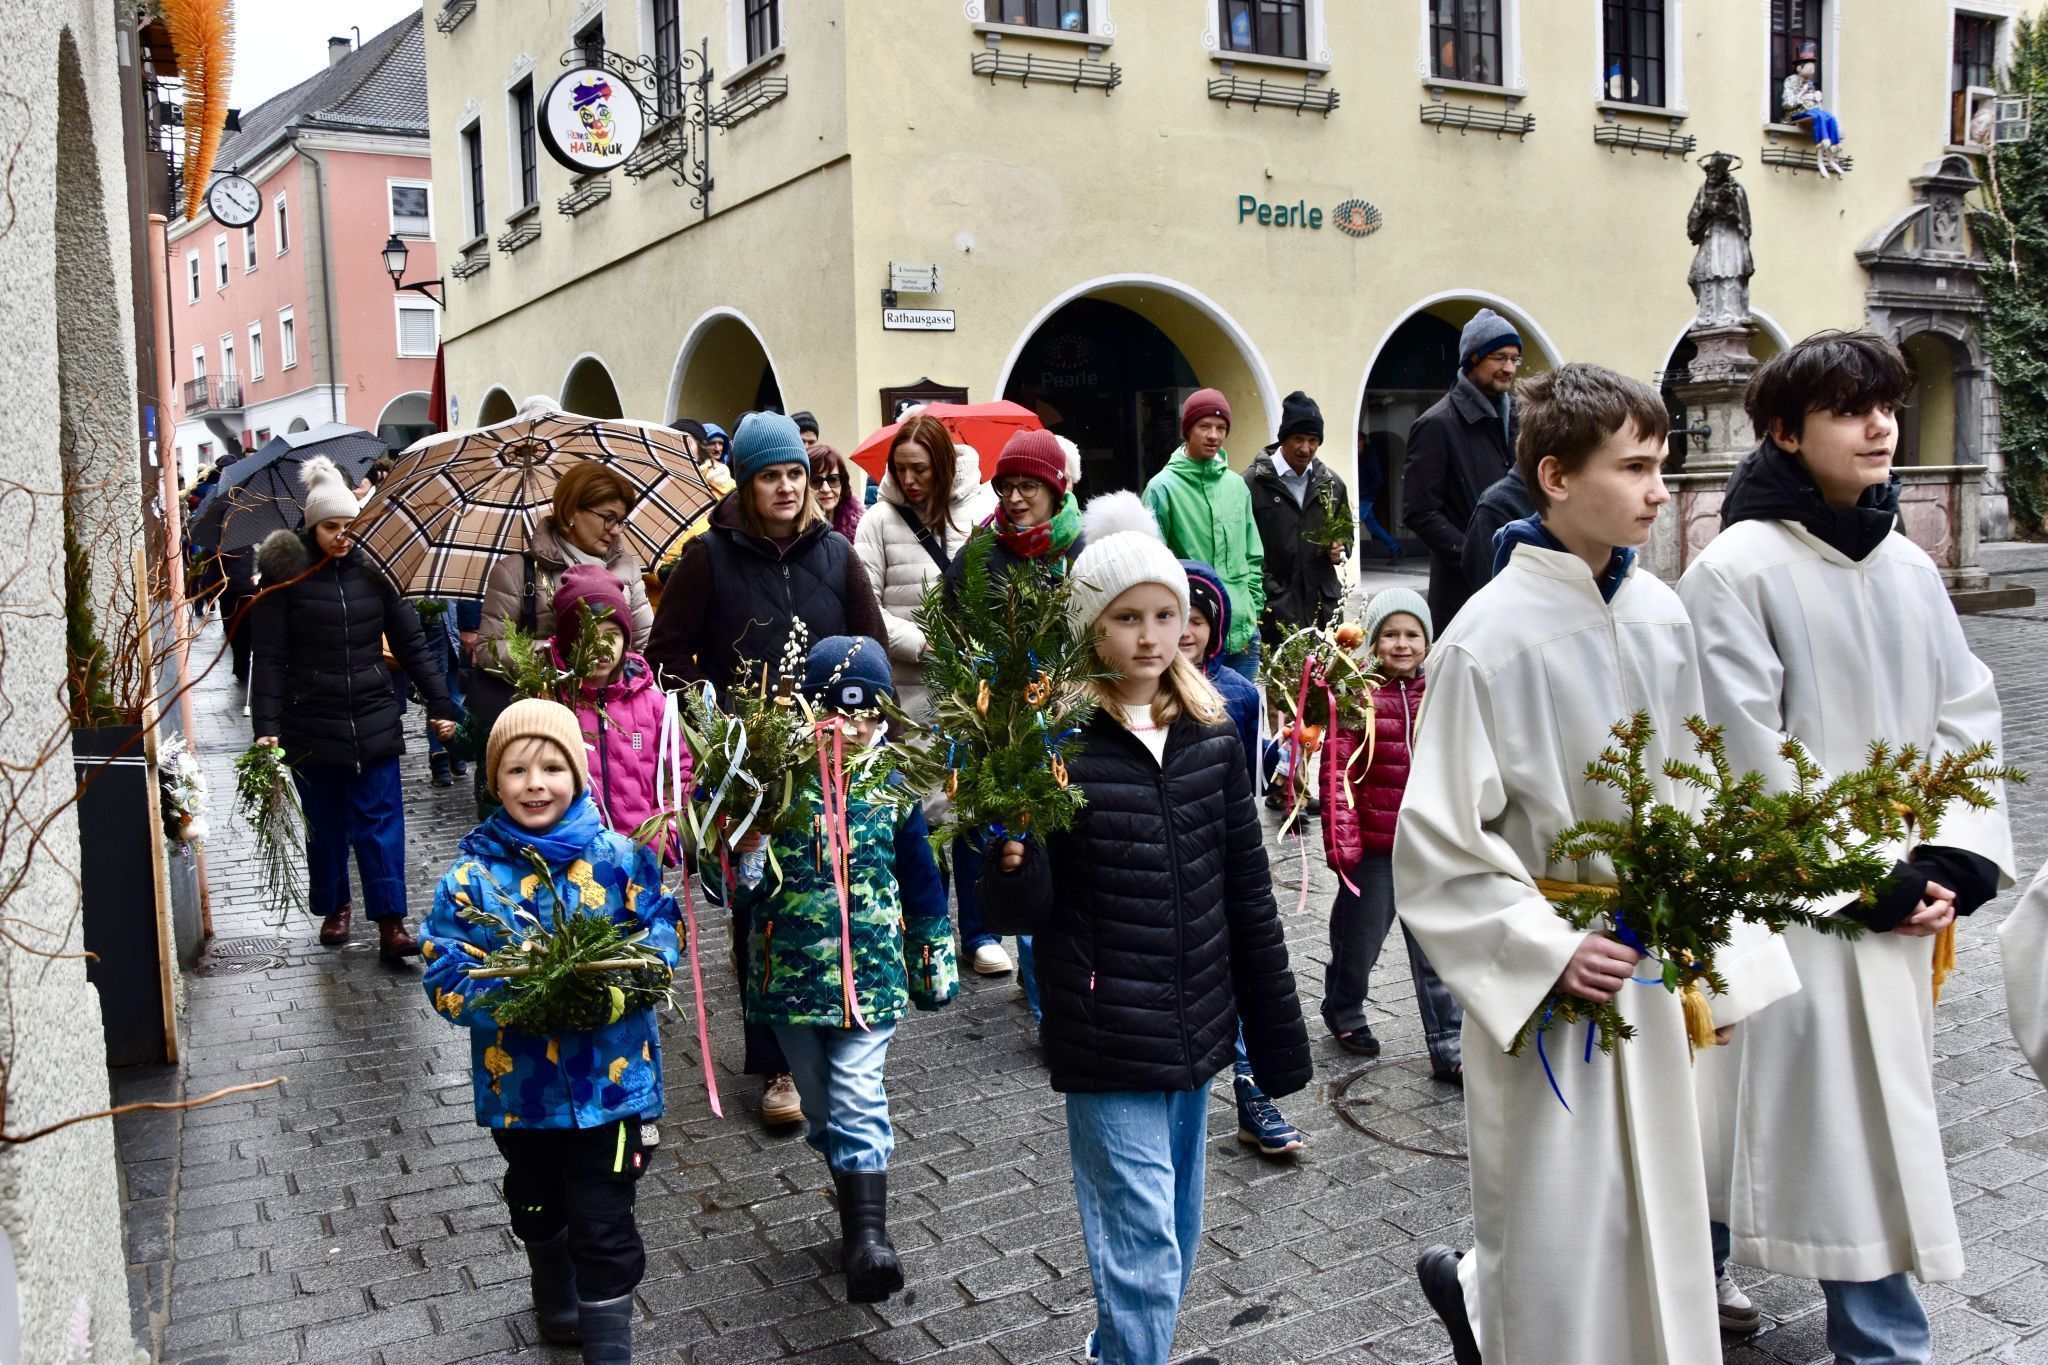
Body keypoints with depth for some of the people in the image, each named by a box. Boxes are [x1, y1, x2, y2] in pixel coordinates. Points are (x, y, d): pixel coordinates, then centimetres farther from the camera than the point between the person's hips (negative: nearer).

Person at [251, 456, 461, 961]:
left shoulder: (374, 568, 2)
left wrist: (440, 704, 2)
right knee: (326, 823, 11)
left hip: (374, 720, 1)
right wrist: (265, 726, -12)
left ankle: (391, 922, 0)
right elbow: (270, 658, -5)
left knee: (381, 820, -2)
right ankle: (334, 908, 29)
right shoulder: (287, 574, -3)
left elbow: (410, 642, 6)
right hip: (311, 725, -1)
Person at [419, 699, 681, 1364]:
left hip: (610, 1078, -2)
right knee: (538, 1209, 26)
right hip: (520, 1084, 2)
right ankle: (557, 1302, 54)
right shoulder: (473, 875, -9)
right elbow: (446, 978, -11)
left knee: (604, 1227, 3)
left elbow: (664, 928, -2)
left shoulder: (618, 858, -8)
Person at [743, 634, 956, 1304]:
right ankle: (857, 1211, 33)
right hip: (791, 968, 2)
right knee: (819, 1101, 15)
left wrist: (934, 962, 13)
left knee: (858, 1100, -9)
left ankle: (868, 1235, -5)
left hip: (869, 970, -1)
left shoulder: (893, 788, -1)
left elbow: (921, 881, 8)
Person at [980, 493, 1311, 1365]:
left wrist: (1277, 1033, 11)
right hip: (1107, 1040, -5)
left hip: (1198, 1027, 6)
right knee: (1142, 1253, -2)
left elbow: (1248, 893, 8)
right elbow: (1026, 912, -10)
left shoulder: (1210, 736, 2)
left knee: (1175, 1239, 20)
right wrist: (1011, 863, -33)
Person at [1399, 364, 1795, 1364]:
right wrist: (1548, 950, -19)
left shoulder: (1660, 617, 1)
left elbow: (1686, 800, 11)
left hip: (1650, 970, 6)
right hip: (1548, 983, -6)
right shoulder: (1489, 640, -17)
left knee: (1657, 1218, 18)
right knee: (1563, 1240, 6)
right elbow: (1437, 846, -14)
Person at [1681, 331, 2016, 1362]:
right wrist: (1870, 878, -12)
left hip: (1901, 908, 6)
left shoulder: (1908, 567, 9)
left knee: (1880, 1138, 15)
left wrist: (1955, 862, -3)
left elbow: (1966, 718, 10)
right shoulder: (1736, 569, -12)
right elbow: (1753, 758, -15)